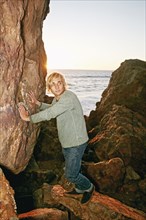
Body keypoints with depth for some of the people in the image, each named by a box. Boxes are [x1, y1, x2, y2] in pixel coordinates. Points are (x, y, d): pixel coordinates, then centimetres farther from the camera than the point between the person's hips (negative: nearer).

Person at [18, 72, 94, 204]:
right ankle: (79, 189, 49)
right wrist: (37, 103, 12)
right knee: (72, 169, 25)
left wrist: (28, 117, -19)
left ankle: (89, 187, 29)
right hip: (66, 142, 9)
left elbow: (49, 114, -31)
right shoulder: (57, 99, 3)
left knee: (71, 175, 0)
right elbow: (51, 108, 27)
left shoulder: (69, 97, -27)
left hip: (76, 143, -9)